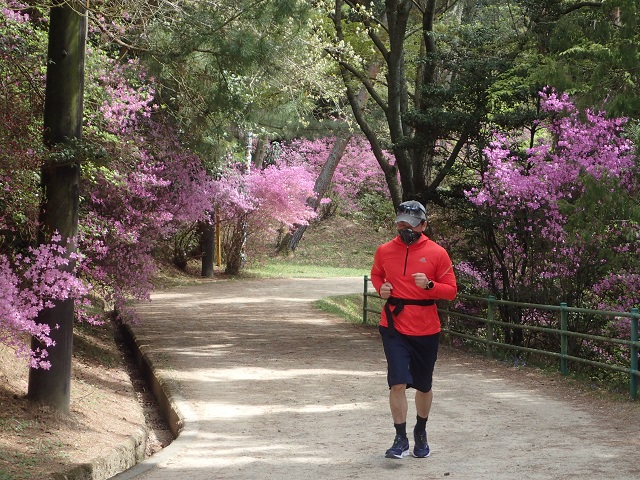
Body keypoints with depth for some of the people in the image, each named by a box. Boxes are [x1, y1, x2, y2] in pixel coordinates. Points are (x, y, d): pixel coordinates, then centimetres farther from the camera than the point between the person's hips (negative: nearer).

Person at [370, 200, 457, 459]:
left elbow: (451, 290, -2)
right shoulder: (384, 251, 1)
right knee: (398, 383, -12)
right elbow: (376, 274, 21)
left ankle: (421, 432, 36)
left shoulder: (437, 253, -5)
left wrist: (429, 285, -20)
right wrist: (381, 288, -1)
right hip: (394, 327, 0)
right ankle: (401, 440, -2)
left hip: (426, 330, 0)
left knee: (423, 386, 13)